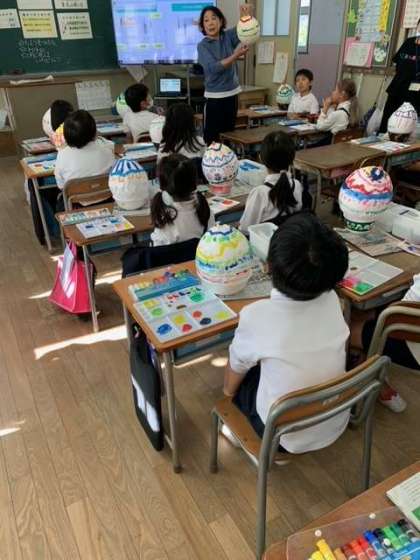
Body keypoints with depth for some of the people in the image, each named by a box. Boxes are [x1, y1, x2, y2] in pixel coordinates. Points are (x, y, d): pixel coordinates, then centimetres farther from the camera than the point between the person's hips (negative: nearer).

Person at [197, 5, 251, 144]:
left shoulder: (228, 36, 4)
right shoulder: (202, 45, -5)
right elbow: (213, 68, -19)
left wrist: (246, 15, -33)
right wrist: (235, 55, -29)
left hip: (232, 93, 4)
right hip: (214, 97, -4)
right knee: (211, 137, -6)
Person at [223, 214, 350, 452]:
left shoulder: (257, 316, -30)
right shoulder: (332, 300, -17)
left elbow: (237, 366, -8)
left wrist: (228, 391, 13)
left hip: (286, 437, -3)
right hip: (336, 425, 4)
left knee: (239, 376, 20)